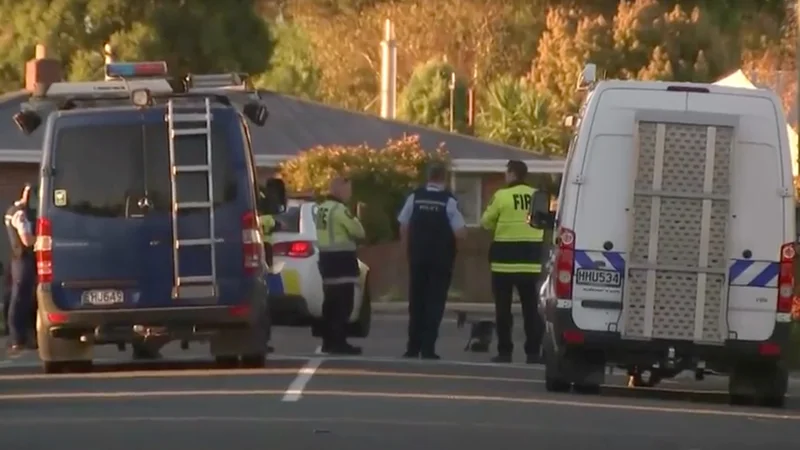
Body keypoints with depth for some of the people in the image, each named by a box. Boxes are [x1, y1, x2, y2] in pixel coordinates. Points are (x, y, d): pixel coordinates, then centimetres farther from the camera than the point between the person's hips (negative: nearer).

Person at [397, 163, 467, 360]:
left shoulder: (415, 197, -1)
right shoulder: (449, 201, -9)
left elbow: (403, 227, 2)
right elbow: (460, 233, -11)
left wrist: (408, 250, 13)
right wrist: (462, 231, 12)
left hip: (418, 257, 3)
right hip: (441, 258, -3)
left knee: (416, 301, 11)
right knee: (435, 301, 1)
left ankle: (413, 347, 13)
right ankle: (428, 349, -4)